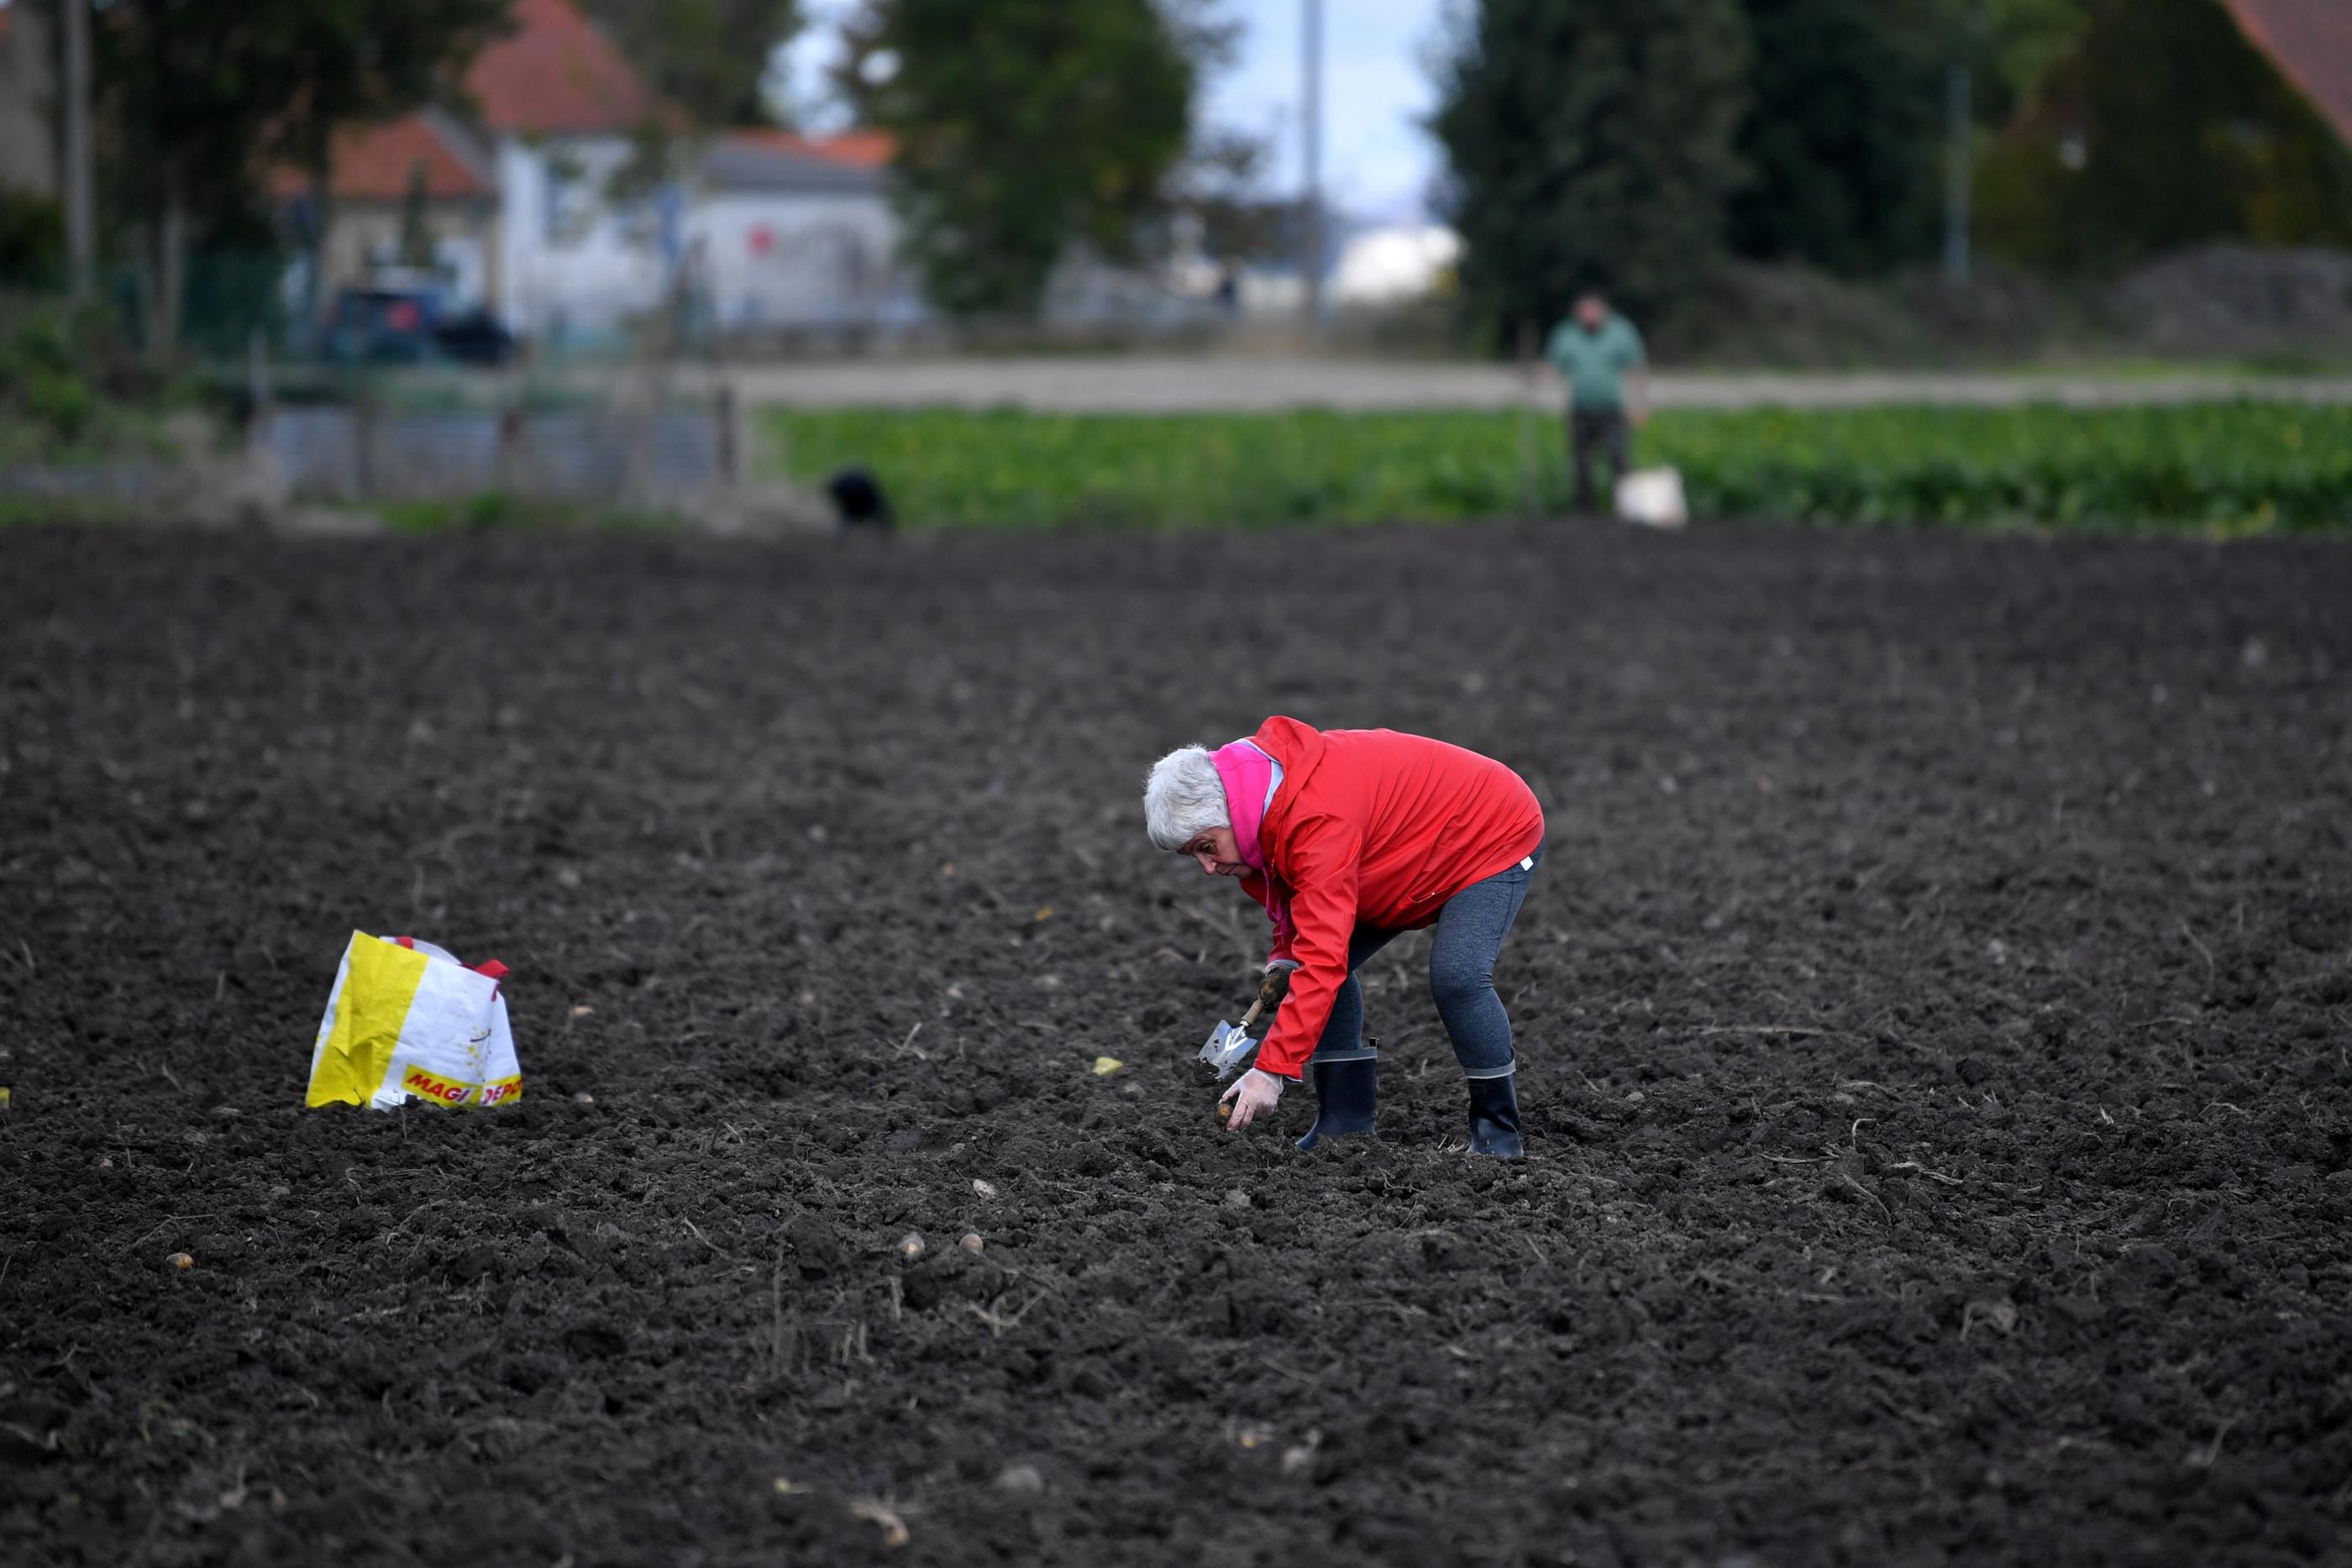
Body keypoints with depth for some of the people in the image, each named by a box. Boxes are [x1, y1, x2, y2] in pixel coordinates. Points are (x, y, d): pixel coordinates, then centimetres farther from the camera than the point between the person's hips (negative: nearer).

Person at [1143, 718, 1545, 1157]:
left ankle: (1498, 1137, -12)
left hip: (1498, 838, -10)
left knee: (1456, 978, -27)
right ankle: (1346, 1128, 2)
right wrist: (1285, 956, -7)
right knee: (1335, 965, -1)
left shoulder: (1320, 823, -41)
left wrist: (1272, 1070, -47)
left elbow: (1323, 960, -45)